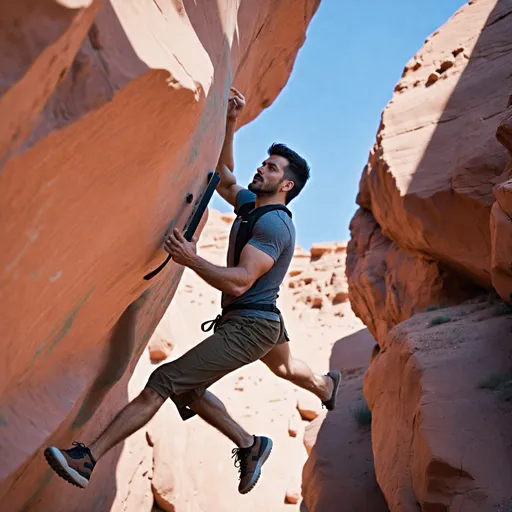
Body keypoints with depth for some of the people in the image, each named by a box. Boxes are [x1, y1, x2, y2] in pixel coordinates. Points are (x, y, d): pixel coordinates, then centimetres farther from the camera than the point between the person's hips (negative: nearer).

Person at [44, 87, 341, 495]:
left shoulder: (273, 224, -18)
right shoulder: (250, 203, 11)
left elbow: (239, 281, -29)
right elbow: (223, 175, 25)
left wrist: (191, 259, -31)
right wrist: (231, 123, 18)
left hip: (248, 328, -10)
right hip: (262, 321, 10)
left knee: (165, 382, -16)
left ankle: (87, 459, -18)